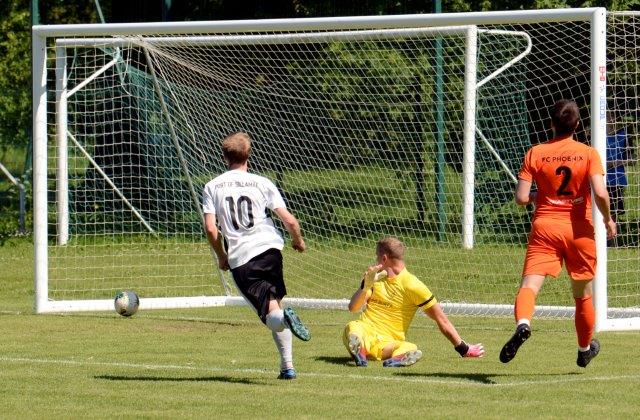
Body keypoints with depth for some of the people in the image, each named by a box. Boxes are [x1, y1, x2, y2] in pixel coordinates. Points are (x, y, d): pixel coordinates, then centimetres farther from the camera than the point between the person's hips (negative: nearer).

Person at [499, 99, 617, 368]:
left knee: (530, 284, -14)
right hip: (579, 230, 1)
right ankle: (585, 349, 37)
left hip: (544, 227, -1)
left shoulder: (535, 154, 0)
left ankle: (523, 324, -46)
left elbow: (521, 198, -5)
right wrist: (607, 219, 3)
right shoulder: (588, 154, -3)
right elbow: (600, 194, -15)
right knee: (583, 294, 20)